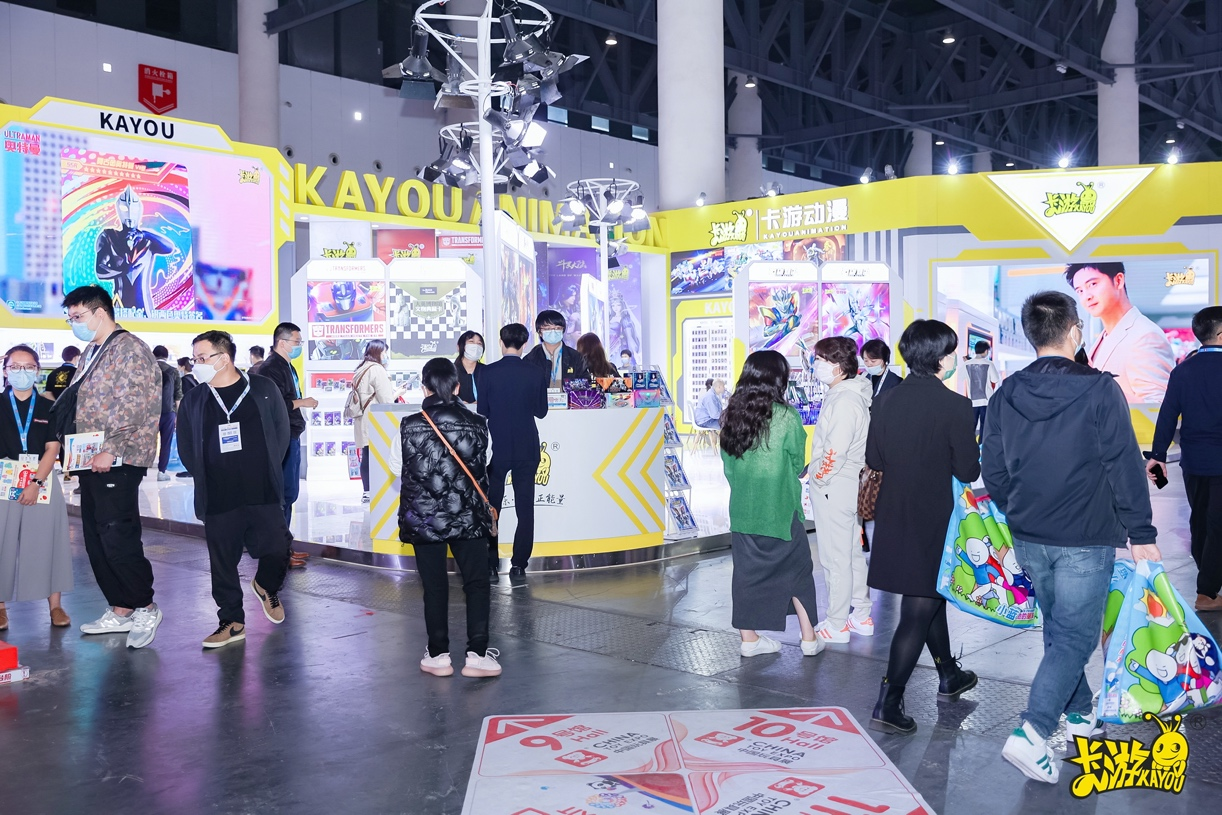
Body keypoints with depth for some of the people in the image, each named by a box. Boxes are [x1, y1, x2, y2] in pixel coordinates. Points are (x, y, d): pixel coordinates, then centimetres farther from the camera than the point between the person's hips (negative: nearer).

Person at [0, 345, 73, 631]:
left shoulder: (48, 408, 5)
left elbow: (52, 449, -1)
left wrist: (36, 482, -13)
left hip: (42, 483, 0)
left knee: (46, 542, 2)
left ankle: (55, 605, 10)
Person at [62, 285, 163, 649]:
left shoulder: (129, 348, -9)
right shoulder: (90, 354, 19)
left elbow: (134, 407, -18)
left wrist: (111, 451, -21)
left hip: (118, 461, -9)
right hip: (91, 462, 9)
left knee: (118, 538, -10)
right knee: (96, 540, 10)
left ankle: (145, 607, 4)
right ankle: (120, 611, 19)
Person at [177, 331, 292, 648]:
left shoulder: (263, 389, 2)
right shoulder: (194, 400, 7)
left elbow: (281, 430, 7)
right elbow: (186, 447, 12)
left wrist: (269, 467, 0)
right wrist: (205, 478, 4)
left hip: (263, 493, -1)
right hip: (218, 500, 2)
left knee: (277, 549, -5)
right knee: (223, 562, 5)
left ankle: (266, 586, 28)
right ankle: (232, 622, 20)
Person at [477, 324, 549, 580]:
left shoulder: (489, 373, -9)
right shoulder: (536, 373, -6)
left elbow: (481, 412, -4)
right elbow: (541, 411, 3)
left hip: (496, 449, -1)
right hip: (527, 449, 1)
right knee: (525, 508, 8)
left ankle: (490, 566, 8)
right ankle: (519, 564, 8)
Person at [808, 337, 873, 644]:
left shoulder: (845, 401, -21)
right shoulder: (842, 394, 10)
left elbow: (836, 450, -24)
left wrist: (819, 480, -12)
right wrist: (819, 477, 14)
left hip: (833, 490, -10)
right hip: (845, 487, 10)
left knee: (835, 558, 0)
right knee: (852, 553, 17)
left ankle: (836, 625, 10)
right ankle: (861, 616, 28)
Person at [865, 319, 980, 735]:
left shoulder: (887, 399, -1)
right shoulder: (954, 405, -16)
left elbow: (873, 459, 5)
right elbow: (968, 471, -11)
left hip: (894, 517, 6)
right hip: (934, 519, -6)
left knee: (931, 596, 24)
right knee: (918, 612, 1)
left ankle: (949, 676, 42)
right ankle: (888, 704, -1)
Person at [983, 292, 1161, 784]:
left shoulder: (1006, 394, 0)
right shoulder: (1099, 389, -14)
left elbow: (993, 471, 7)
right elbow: (1125, 467, -12)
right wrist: (1142, 534, -5)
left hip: (1028, 539, 5)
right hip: (1085, 540, -5)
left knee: (1060, 627, 22)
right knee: (1074, 636, 0)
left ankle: (1079, 711, 36)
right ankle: (1032, 733, -10)